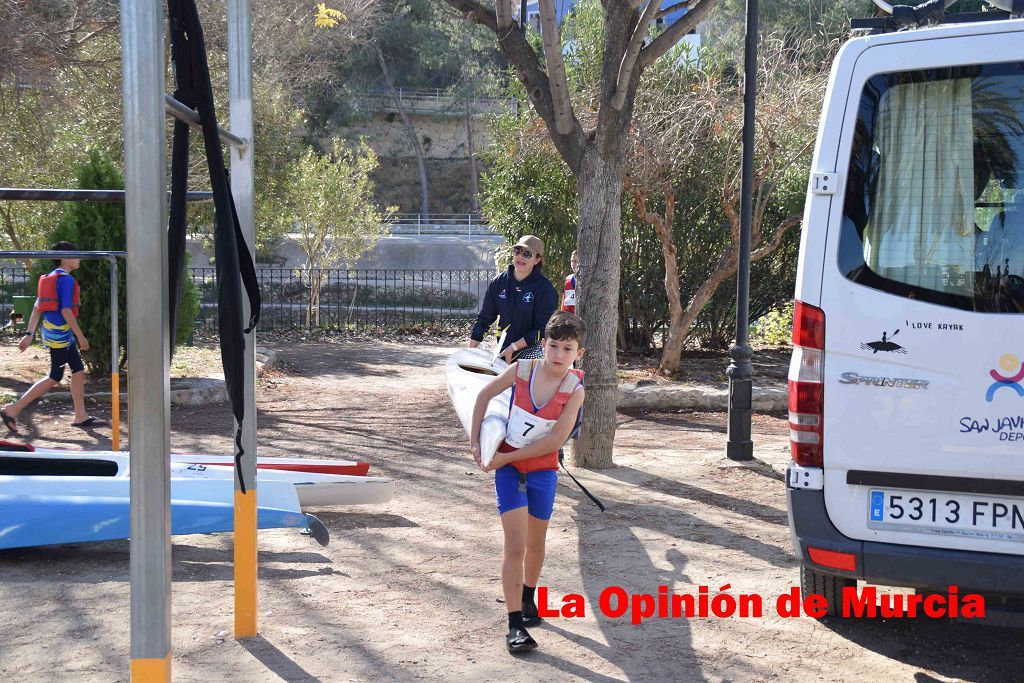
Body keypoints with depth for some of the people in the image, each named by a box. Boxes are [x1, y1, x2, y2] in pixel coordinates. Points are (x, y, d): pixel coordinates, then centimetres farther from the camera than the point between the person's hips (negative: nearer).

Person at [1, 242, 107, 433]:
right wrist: (80, 336, -17)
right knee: (54, 378, -5)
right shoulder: (66, 279, -14)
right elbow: (66, 310, -20)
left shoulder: (49, 278, 14)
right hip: (60, 334, -10)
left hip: (63, 336, 10)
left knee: (79, 370, 12)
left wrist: (29, 334, 12)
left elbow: (37, 308, 13)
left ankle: (80, 416, 16)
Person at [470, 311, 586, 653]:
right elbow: (485, 394, 2)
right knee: (515, 544, -8)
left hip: (542, 469, 1)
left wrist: (507, 457, -17)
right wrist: (475, 440, -1)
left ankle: (527, 598, 43)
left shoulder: (574, 391, -15)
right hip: (507, 467, -1)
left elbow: (555, 440, -18)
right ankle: (515, 625, -7)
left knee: (535, 543, 16)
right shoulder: (522, 369, -13)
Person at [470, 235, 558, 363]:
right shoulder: (499, 283, 4)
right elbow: (484, 318, 9)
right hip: (504, 352, 4)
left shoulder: (544, 288, -9)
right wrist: (470, 351, 4)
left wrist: (513, 347, -15)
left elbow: (543, 329, -12)